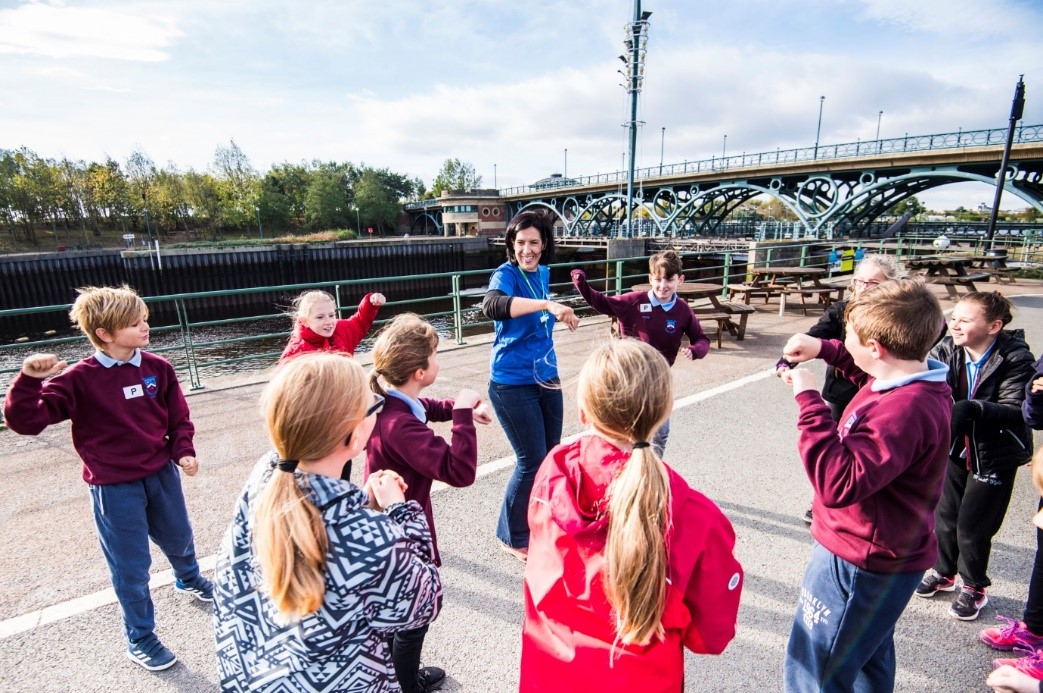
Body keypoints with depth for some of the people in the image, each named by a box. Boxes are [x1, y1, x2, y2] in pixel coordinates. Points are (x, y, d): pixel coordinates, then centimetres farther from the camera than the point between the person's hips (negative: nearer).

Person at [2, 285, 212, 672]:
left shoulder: (157, 368, -6)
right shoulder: (79, 379, -16)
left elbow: (178, 418, 2)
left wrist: (183, 452, -9)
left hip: (162, 474, 4)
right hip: (114, 487, -3)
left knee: (179, 539, 24)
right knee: (131, 566, 9)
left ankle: (189, 580, 58)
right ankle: (140, 640, 32)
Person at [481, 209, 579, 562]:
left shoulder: (543, 273, 6)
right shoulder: (506, 274, -16)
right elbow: (492, 306, -40)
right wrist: (546, 304, -48)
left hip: (546, 378, 7)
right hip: (513, 384, -7)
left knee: (551, 455, 15)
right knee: (532, 460, -1)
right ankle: (512, 537, 22)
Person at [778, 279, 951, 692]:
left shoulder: (903, 410, -33)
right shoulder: (912, 384, -2)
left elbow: (837, 484, -37)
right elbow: (872, 374, 22)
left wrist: (809, 401, -34)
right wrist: (825, 349, 6)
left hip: (859, 562, -10)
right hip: (879, 554, 10)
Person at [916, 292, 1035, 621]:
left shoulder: (1015, 359, -20)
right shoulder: (948, 350, -10)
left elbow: (1015, 411, -25)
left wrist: (973, 408, -41)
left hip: (993, 457, -4)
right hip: (955, 448, 4)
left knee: (972, 528, 6)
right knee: (945, 517, 17)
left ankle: (974, 588, 33)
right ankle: (944, 572, 42)